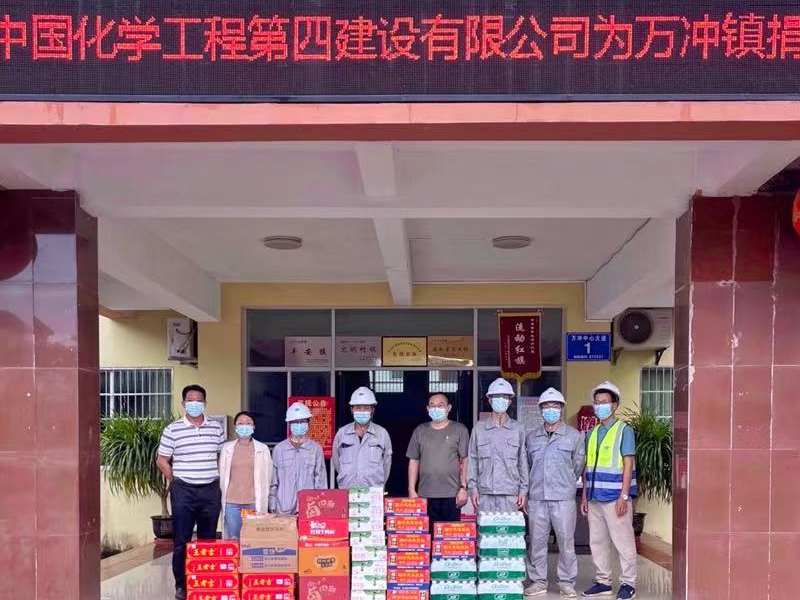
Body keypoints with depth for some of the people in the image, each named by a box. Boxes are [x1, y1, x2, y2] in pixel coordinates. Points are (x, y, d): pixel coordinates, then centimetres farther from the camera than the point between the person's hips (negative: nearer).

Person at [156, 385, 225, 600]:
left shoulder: (216, 428, 6)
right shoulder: (172, 430, -2)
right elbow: (162, 461, 4)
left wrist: (218, 480, 9)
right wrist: (177, 481, 2)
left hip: (211, 490, 2)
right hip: (183, 491, -2)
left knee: (209, 539, 8)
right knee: (181, 540, 0)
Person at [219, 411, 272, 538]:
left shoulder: (263, 449, 3)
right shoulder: (227, 448, 7)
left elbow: (267, 477, 5)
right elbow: (222, 475, 11)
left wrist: (262, 502, 2)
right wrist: (223, 498, 9)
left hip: (254, 502, -1)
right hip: (232, 502, 1)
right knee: (233, 540, 2)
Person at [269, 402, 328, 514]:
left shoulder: (316, 448, 5)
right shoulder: (279, 449, 7)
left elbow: (321, 480, 7)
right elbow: (273, 481, 10)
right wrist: (272, 507, 6)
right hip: (284, 509, 1)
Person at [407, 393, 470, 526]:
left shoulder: (459, 430, 5)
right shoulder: (420, 431, 12)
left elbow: (465, 461, 2)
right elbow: (413, 461, 12)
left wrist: (463, 488, -6)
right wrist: (411, 490, 7)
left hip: (451, 495, -2)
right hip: (425, 495, 2)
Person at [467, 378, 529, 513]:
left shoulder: (517, 429, 8)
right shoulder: (479, 428, 7)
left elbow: (523, 461, 9)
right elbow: (472, 460, 8)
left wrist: (523, 490, 4)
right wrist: (473, 488, 1)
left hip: (511, 493, 0)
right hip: (485, 493, 0)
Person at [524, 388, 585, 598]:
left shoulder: (574, 436, 4)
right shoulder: (531, 437, 13)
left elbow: (578, 465, 10)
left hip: (563, 497, -3)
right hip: (537, 497, 3)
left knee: (566, 541, -1)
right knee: (536, 541, 5)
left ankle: (567, 583, 9)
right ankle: (538, 581, 15)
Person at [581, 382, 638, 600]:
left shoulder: (624, 430, -3)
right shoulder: (592, 433, 15)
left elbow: (628, 465, -9)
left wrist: (624, 496, -15)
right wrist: (584, 496, 13)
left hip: (615, 497, -6)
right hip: (595, 498, 6)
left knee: (623, 541, -2)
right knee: (597, 541, 10)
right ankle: (603, 582, 20)